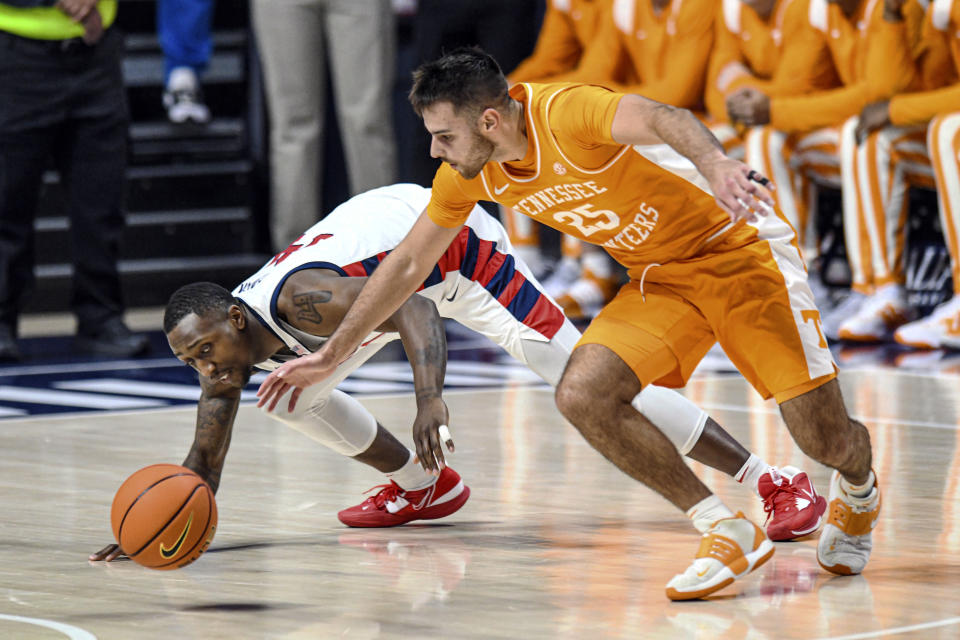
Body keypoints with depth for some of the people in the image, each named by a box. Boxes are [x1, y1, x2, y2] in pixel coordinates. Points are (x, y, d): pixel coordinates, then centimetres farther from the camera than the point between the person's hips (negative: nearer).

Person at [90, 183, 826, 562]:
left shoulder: (297, 298, -37)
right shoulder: (229, 348, -12)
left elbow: (416, 313, -44)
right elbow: (205, 461, -5)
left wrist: (430, 398, -61)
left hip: (455, 246, -9)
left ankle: (773, 481, -14)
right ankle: (421, 485, 25)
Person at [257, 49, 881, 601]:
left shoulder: (565, 113, -28)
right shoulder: (468, 174, -5)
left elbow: (662, 118, -48)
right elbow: (408, 264, 9)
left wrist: (716, 165, -69)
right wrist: (330, 355, 10)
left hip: (737, 244, -7)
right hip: (660, 276, 7)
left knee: (824, 437, -7)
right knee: (583, 394, -17)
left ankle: (859, 491, 33)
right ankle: (728, 533, -9)